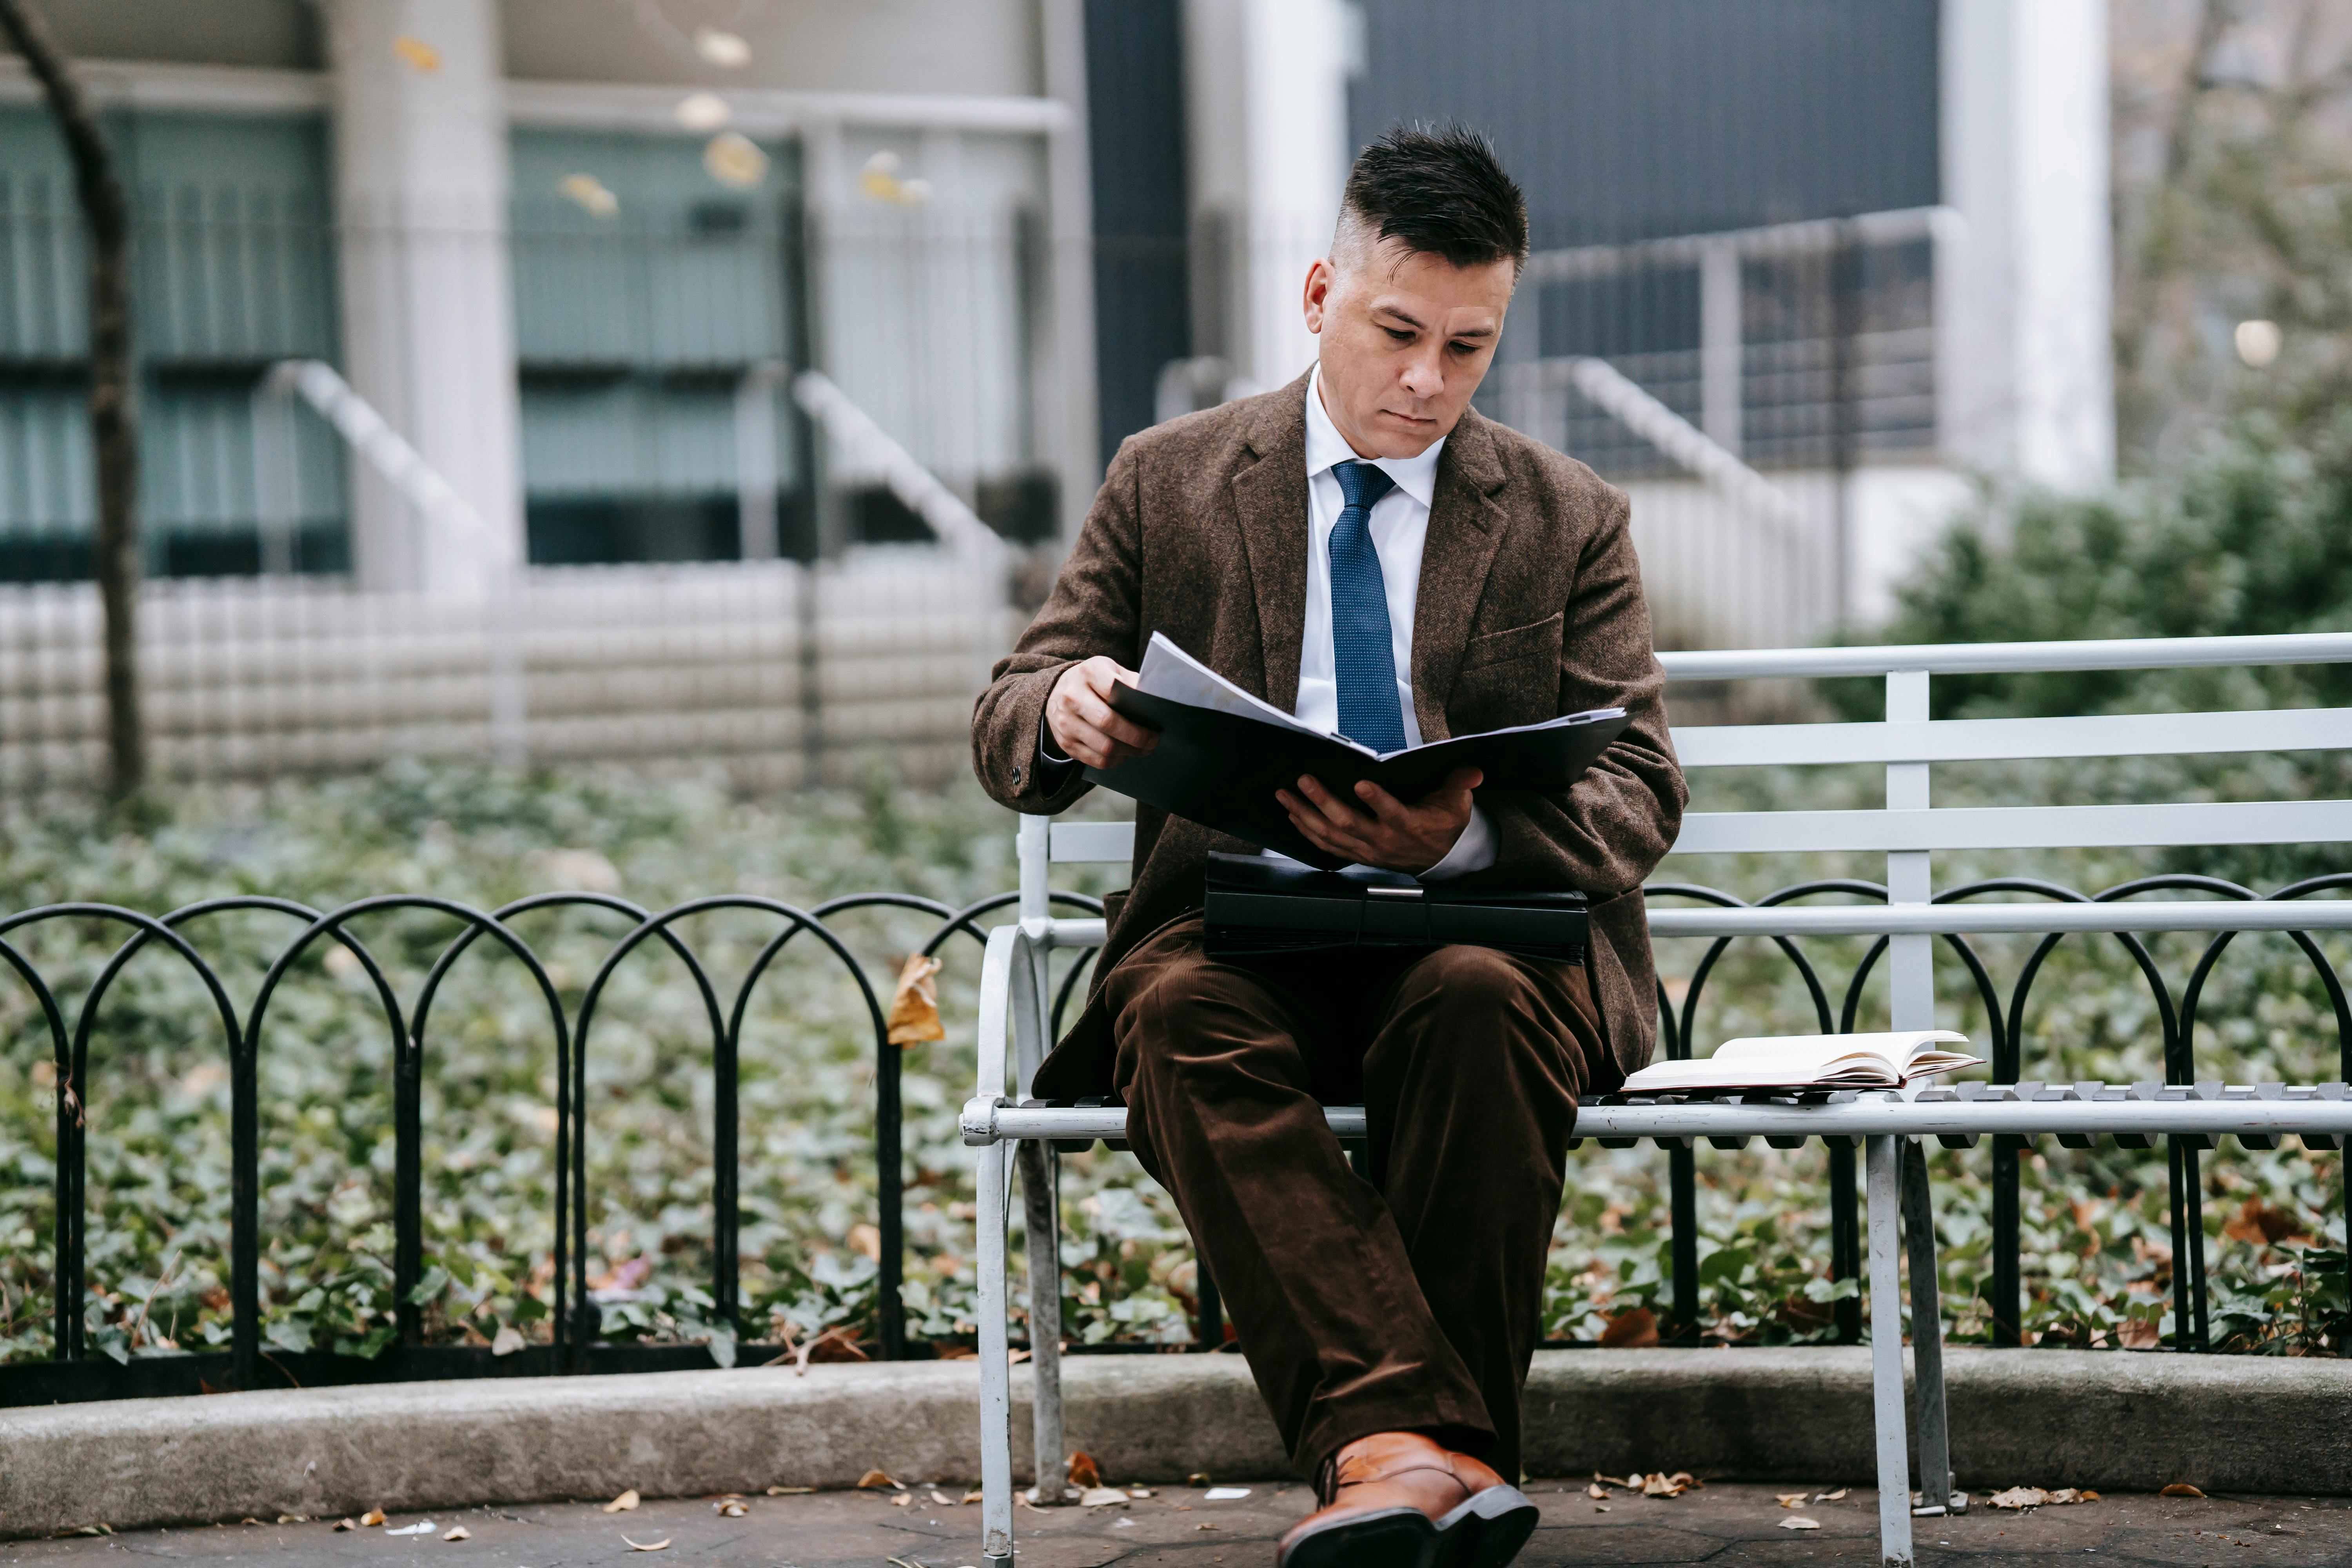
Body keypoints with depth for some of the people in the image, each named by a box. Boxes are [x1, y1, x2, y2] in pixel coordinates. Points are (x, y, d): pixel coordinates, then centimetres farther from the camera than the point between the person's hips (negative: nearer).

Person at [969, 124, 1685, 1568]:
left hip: (1485, 922, 0)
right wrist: (1066, 713, -19)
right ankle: (1423, 1449, -46)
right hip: (1233, 919, 1)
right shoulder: (1166, 483, 12)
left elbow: (1641, 795, 2)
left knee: (1480, 1004, -37)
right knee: (1185, 1022, -35)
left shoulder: (1571, 521, 11)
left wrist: (1466, 834, -22)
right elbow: (1008, 737, 10)